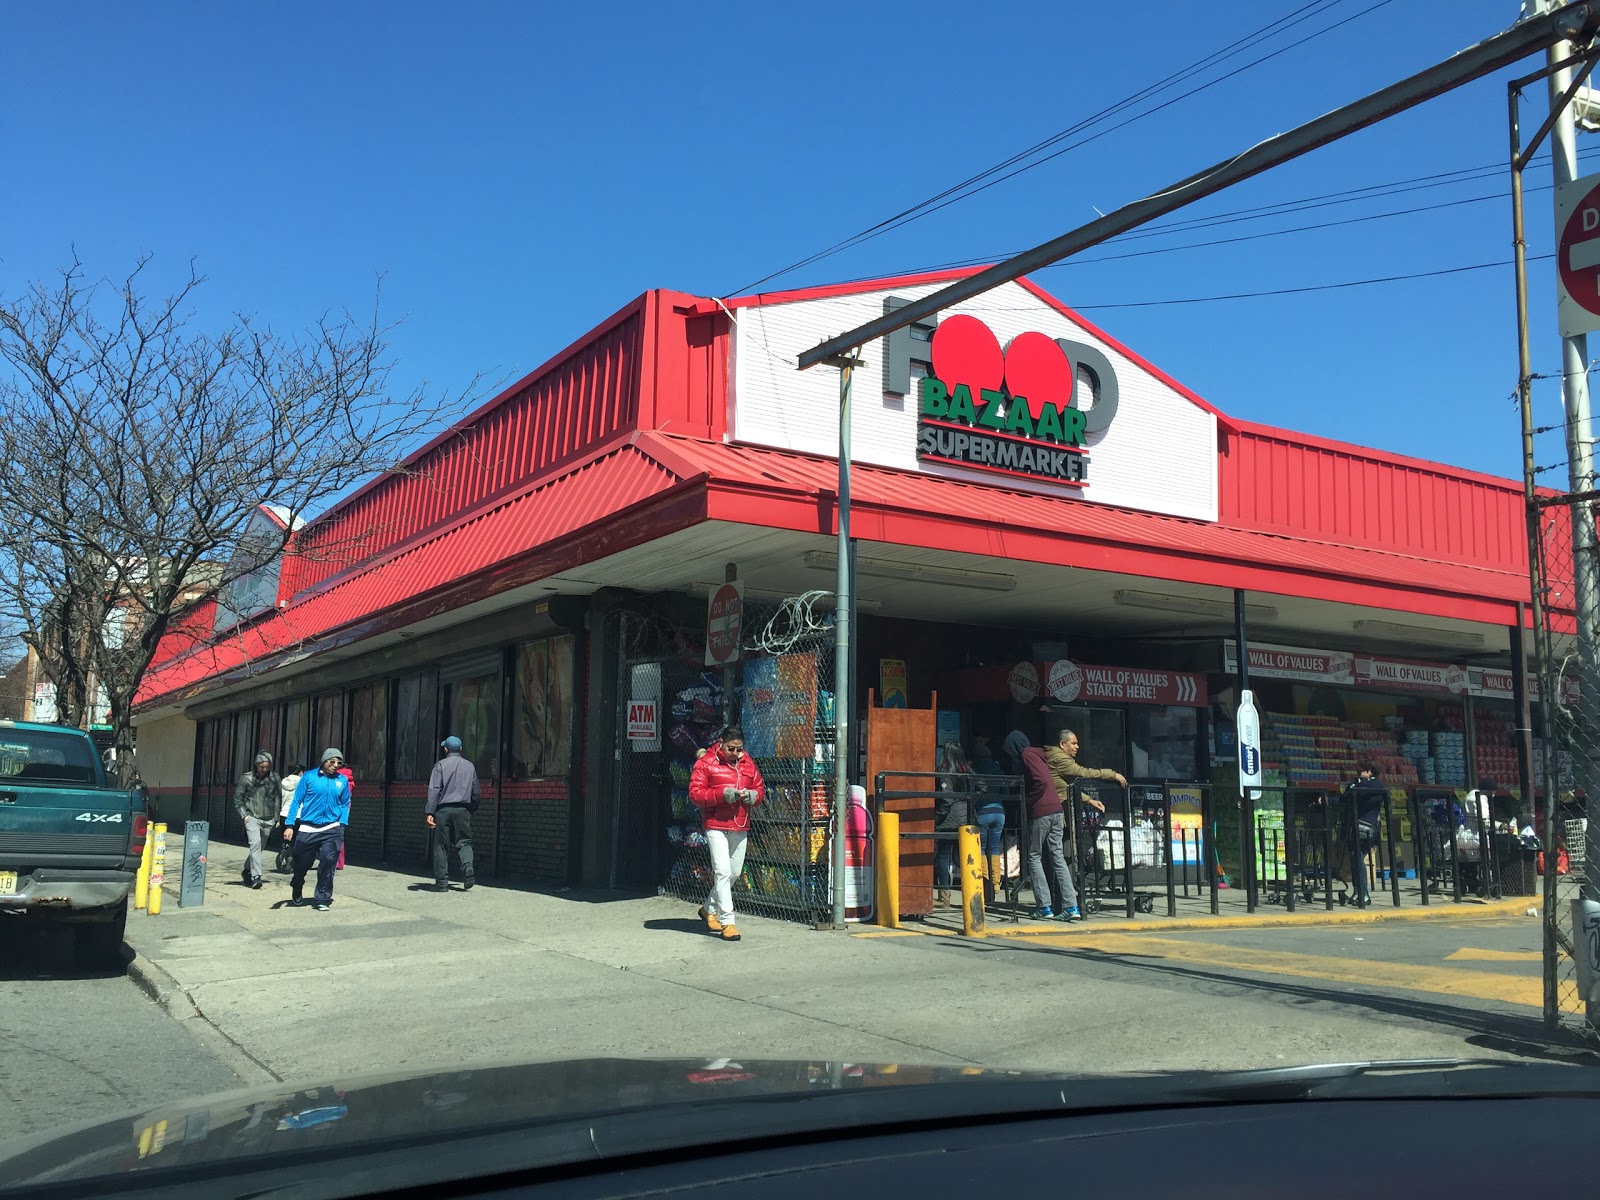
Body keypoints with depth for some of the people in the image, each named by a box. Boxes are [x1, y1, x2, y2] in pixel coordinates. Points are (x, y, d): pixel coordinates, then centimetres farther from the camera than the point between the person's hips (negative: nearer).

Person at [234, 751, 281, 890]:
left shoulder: (274, 778, 2)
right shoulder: (246, 778, 0)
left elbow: (279, 797, 6)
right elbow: (237, 798, 5)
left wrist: (276, 818, 4)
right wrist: (244, 815, -5)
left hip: (268, 820, 3)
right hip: (252, 817, -3)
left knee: (259, 847, 13)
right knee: (255, 843, -21)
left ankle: (247, 870, 37)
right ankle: (255, 876, -24)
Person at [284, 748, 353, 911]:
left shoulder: (343, 781, 5)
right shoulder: (309, 777, -2)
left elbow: (345, 805, 12)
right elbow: (296, 801, 0)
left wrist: (342, 824, -2)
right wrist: (290, 826, -6)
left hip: (332, 830, 0)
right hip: (307, 829, 0)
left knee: (328, 861, -13)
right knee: (301, 864, 12)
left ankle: (323, 899, -1)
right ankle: (296, 892, 41)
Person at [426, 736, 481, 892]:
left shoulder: (441, 765, 0)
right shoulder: (470, 766, 11)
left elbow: (434, 790, -8)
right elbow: (476, 791, 13)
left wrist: (430, 812, -11)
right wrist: (471, 809, 25)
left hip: (444, 809, -3)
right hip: (463, 809, 3)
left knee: (441, 845, 3)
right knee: (464, 842, 9)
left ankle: (442, 882, 4)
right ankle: (468, 866, -19)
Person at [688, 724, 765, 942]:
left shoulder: (748, 763, 11)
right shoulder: (705, 763, -5)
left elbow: (760, 788, 18)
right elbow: (695, 794, -10)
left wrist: (752, 795, -6)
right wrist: (723, 794, -20)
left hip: (740, 827, 6)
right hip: (716, 826, -6)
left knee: (734, 872, 13)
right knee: (723, 871, -11)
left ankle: (709, 909, 34)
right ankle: (727, 921, -6)